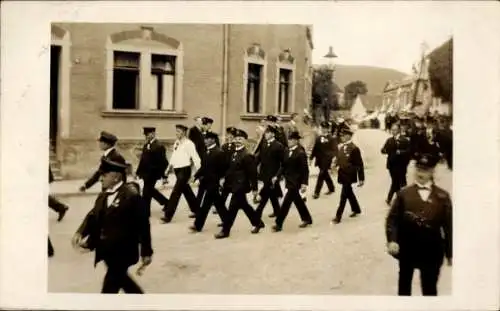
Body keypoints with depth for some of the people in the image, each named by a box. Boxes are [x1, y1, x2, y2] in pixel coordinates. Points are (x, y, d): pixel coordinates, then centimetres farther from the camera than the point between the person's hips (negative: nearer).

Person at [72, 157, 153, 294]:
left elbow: (143, 224, -15)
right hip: (107, 251, 8)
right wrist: (80, 233, -16)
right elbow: (93, 216, 3)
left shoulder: (131, 195, -18)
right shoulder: (103, 196, 7)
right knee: (121, 279, 24)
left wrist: (146, 252, -12)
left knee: (110, 287, 0)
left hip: (122, 252, -8)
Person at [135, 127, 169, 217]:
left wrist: (163, 175, -15)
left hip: (153, 173, -8)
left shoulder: (159, 146, -16)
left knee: (146, 192, -2)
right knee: (150, 190, 19)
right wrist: (138, 171, 11)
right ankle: (165, 202, 37)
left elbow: (163, 162, -15)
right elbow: (143, 160, 14)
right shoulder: (146, 145, 9)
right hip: (146, 173, 8)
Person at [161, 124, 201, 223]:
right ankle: (196, 210, 32)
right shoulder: (176, 143, 10)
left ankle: (168, 216, -7)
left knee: (176, 192, -9)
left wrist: (198, 172, -17)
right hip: (177, 170, 8)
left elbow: (195, 158, -14)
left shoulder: (188, 143, -13)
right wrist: (169, 168, 17)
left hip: (184, 170, -8)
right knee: (186, 191, 17)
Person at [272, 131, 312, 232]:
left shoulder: (301, 153, -15)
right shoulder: (287, 151, 6)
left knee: (286, 202, -7)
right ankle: (307, 219, 33)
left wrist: (304, 183, -20)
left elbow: (305, 169, -16)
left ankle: (278, 224, 0)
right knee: (297, 201, 18)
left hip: (296, 181, -8)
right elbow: (284, 165, 11)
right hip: (289, 180, 8)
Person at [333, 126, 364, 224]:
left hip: (349, 176, -8)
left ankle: (338, 216, -2)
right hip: (342, 174, 8)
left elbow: (360, 164, -14)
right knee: (349, 193, 20)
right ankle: (356, 209, 38)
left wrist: (361, 179, -14)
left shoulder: (354, 148, -15)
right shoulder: (340, 147, 7)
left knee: (344, 195, -6)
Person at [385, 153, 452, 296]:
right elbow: (392, 218, -6)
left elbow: (448, 226, -1)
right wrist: (392, 240, -20)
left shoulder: (442, 196, -2)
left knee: (429, 287, 10)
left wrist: (450, 252, -1)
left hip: (431, 250, -1)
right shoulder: (404, 193, -2)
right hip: (407, 248, 1)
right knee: (404, 282, 19)